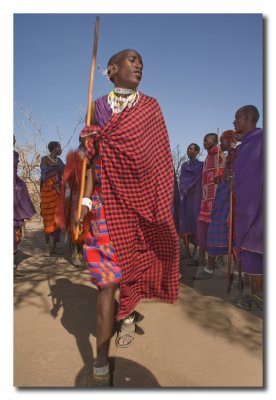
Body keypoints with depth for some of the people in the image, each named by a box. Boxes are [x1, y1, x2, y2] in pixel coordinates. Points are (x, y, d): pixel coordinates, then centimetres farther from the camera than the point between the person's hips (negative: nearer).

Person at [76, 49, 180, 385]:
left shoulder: (150, 106, 9)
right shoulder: (98, 106, 10)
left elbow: (157, 155, 5)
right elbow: (94, 157, 6)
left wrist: (162, 202, -3)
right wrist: (86, 198, -4)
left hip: (140, 199, 1)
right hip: (108, 199, 0)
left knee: (133, 262, 11)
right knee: (107, 273, -5)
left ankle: (127, 315, 40)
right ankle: (101, 362, 3)